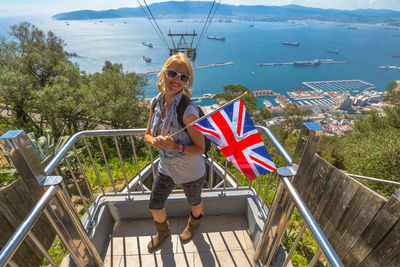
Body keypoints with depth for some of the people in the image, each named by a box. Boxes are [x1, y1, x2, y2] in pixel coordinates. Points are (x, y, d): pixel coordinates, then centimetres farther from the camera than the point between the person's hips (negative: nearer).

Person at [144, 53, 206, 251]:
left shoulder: (188, 111, -30)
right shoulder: (156, 103, -10)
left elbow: (200, 148, -22)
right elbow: (147, 134, 0)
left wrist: (177, 147, -37)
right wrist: (154, 141, -22)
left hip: (191, 173, -5)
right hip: (166, 168, 5)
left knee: (194, 203, 26)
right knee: (154, 208, 21)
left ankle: (193, 223, 64)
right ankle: (163, 232, 57)